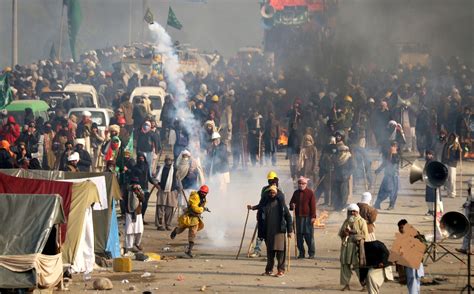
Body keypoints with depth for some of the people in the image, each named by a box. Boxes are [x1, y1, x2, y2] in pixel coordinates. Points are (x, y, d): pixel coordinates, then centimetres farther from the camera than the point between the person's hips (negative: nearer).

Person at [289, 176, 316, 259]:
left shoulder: (310, 193, -1)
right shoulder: (296, 193, 14)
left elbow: (313, 205, -5)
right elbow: (292, 202, 23)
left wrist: (313, 217, -11)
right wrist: (292, 206, -2)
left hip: (307, 217, -5)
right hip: (298, 217, 5)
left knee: (309, 235, -6)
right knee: (299, 235, 5)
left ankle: (311, 253, -1)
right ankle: (301, 253, 13)